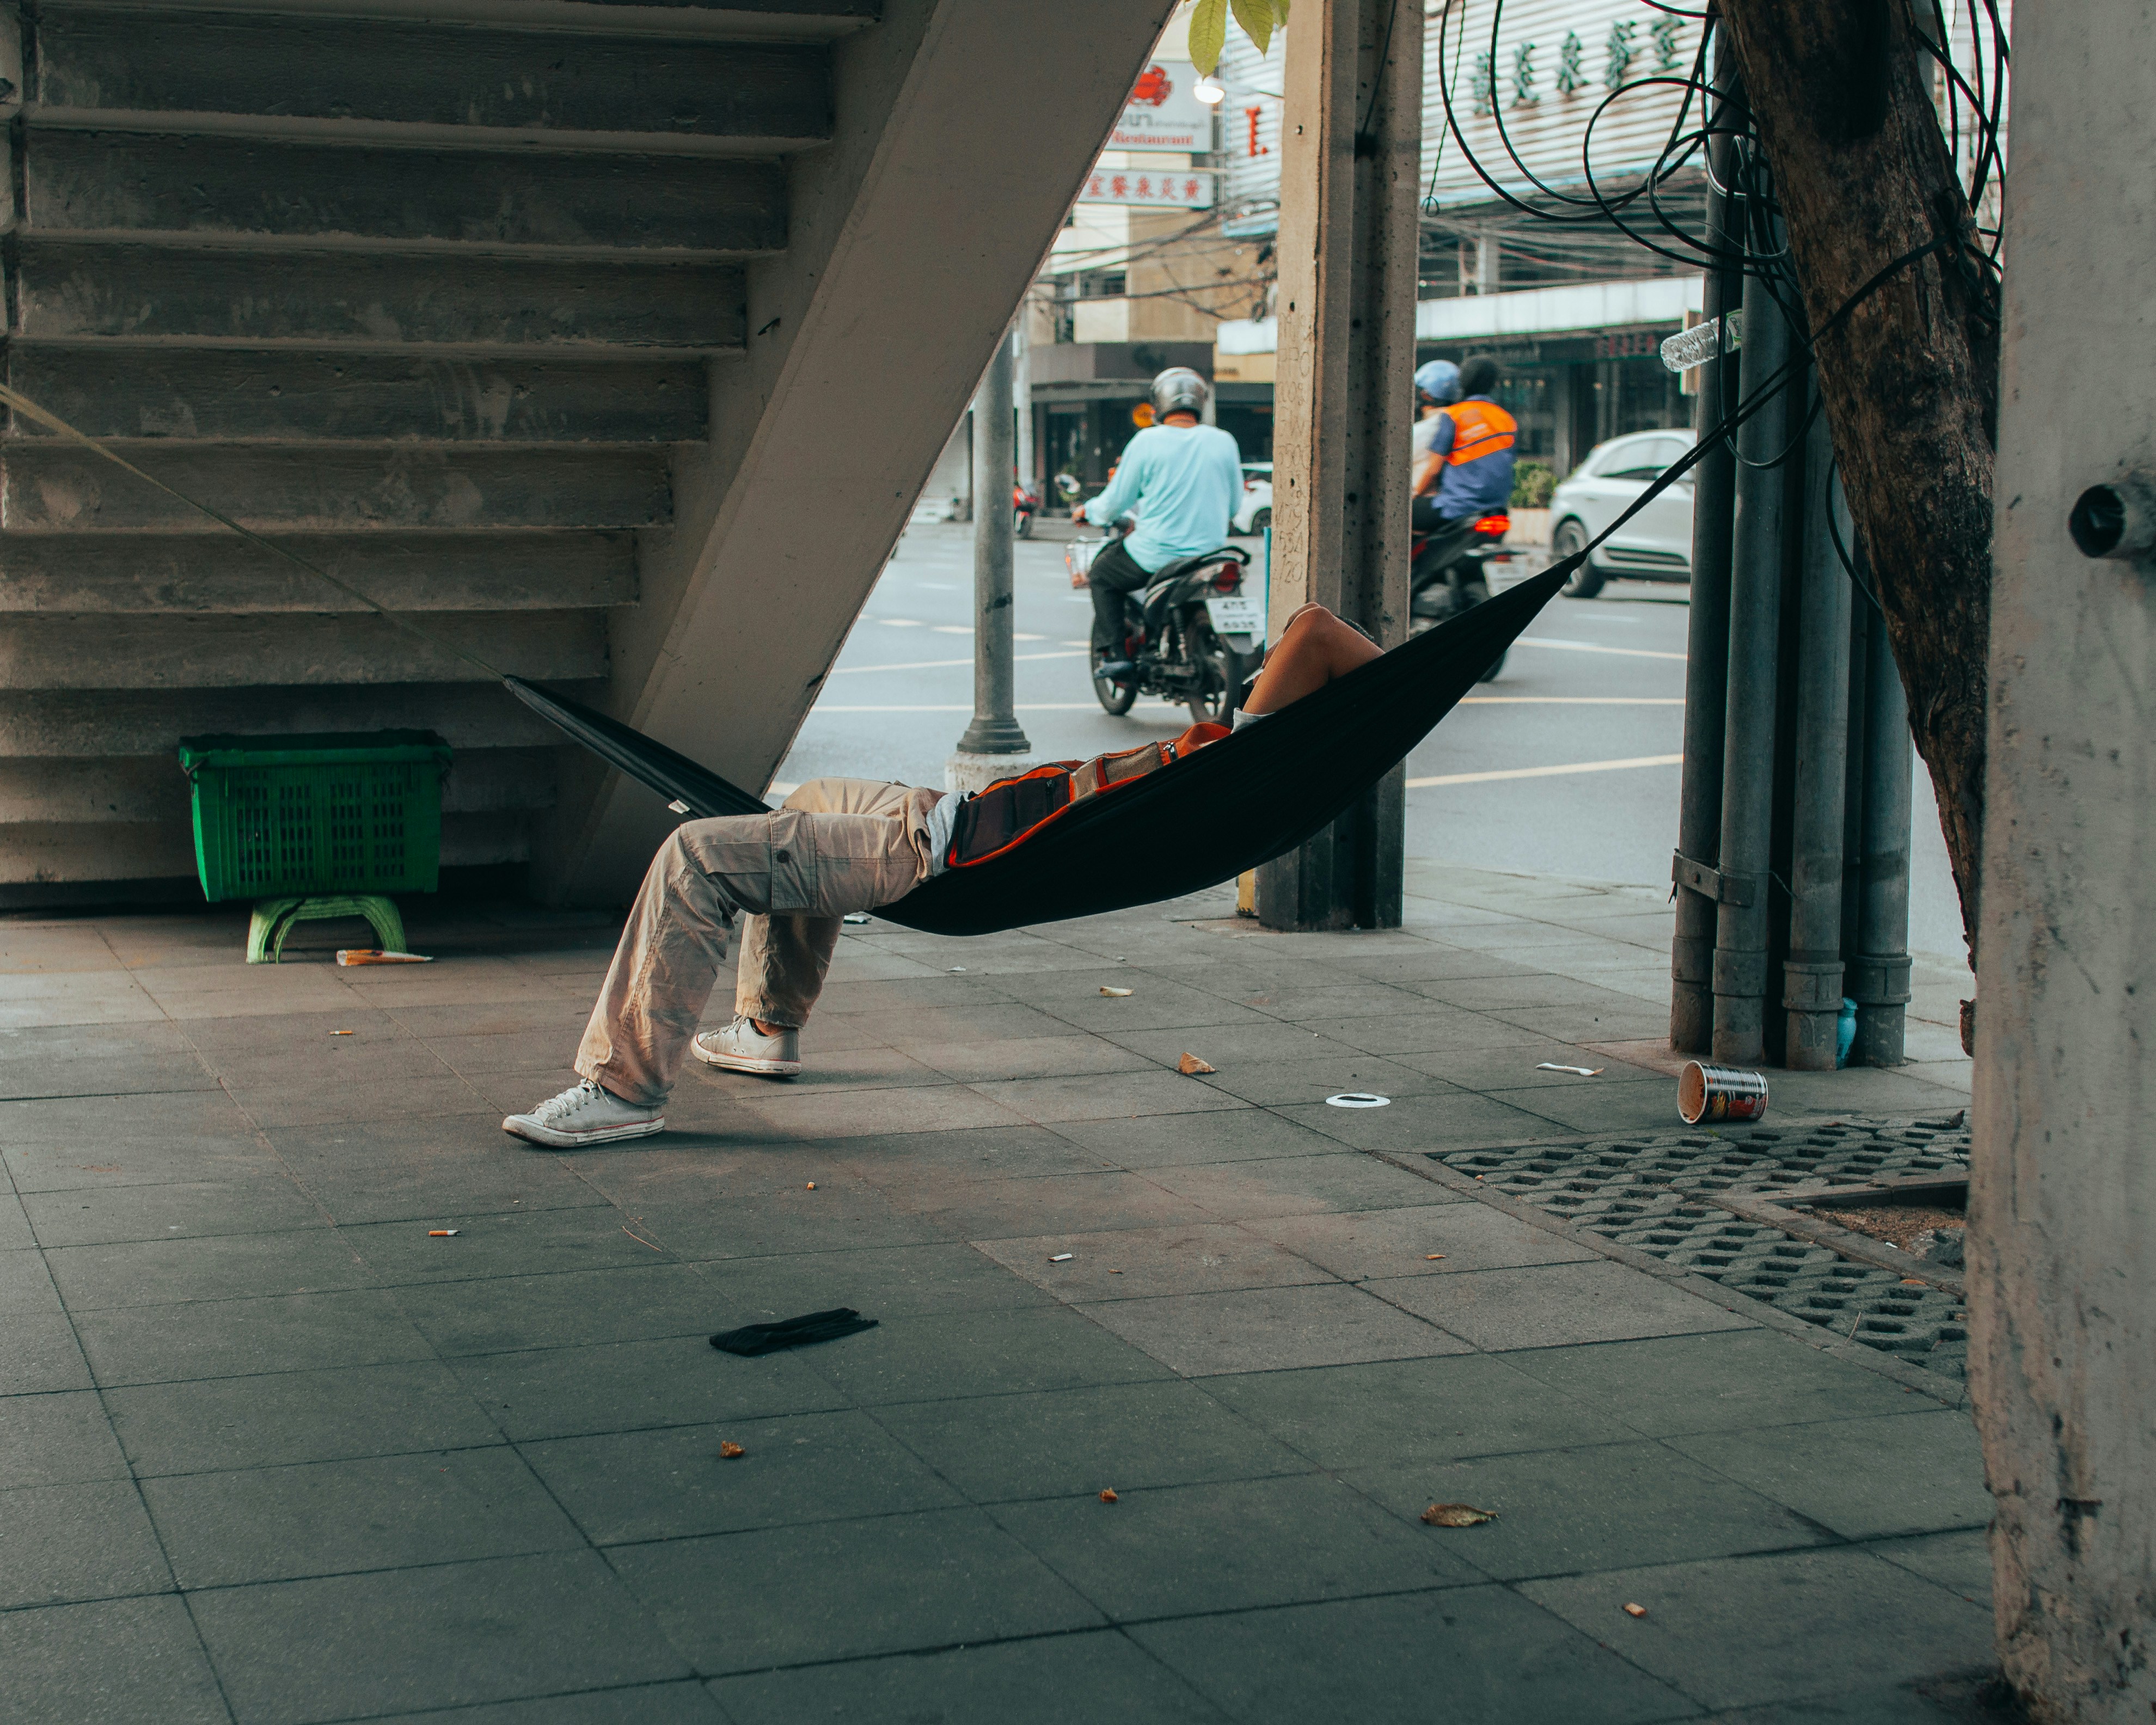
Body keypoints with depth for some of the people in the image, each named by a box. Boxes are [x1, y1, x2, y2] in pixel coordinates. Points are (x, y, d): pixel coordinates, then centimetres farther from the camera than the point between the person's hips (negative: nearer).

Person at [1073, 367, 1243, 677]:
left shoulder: (1147, 441, -10)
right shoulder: (1224, 442, 0)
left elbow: (1116, 502, -3)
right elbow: (1233, 504, 10)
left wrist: (1089, 511, 19)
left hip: (1156, 553, -4)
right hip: (1210, 548, 4)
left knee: (1101, 576, 22)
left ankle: (1112, 651, 10)